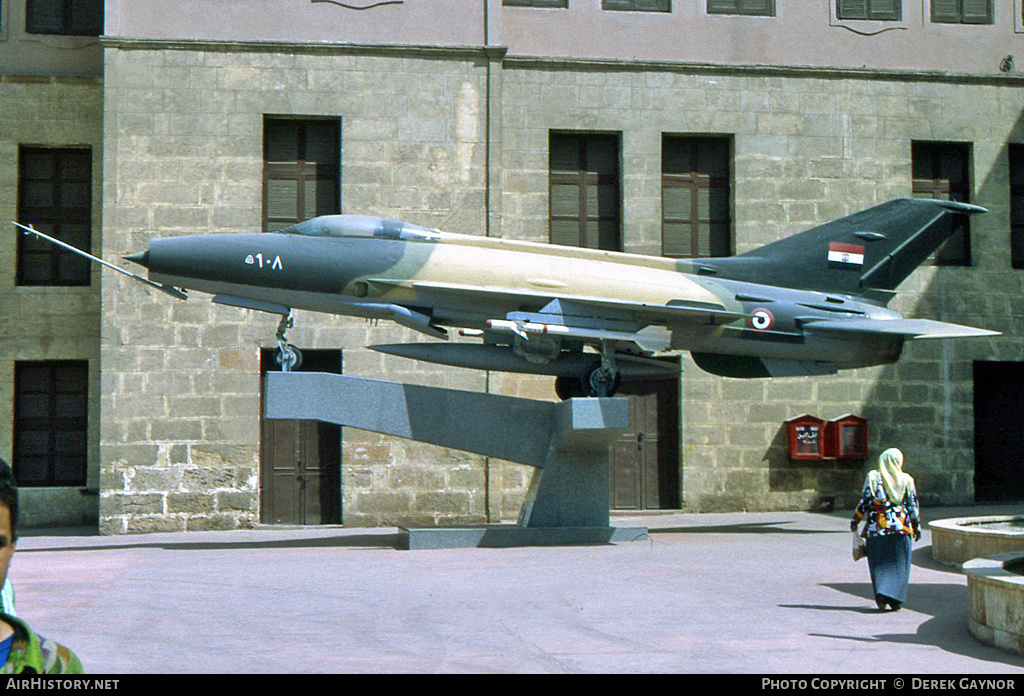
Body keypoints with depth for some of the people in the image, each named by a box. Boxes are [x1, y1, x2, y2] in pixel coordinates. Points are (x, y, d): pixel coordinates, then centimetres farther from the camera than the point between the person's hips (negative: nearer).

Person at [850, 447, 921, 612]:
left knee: (880, 564, 8)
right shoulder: (907, 480, 2)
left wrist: (855, 520, 8)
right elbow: (913, 506, 4)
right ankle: (895, 599, -2)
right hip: (901, 530, 0)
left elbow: (865, 502, -3)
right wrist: (917, 526, 14)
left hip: (877, 529, 0)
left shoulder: (873, 477, -2)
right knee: (899, 565, 7)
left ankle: (881, 595, -7)